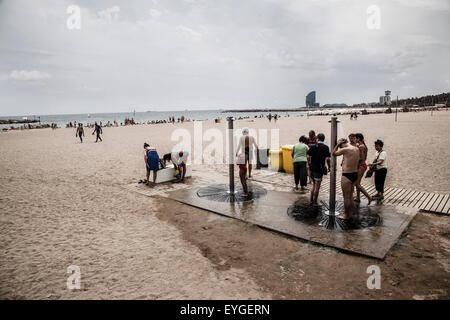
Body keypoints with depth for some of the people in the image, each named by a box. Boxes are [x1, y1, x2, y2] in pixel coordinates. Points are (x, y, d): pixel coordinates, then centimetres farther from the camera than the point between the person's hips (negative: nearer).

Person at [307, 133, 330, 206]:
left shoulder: (313, 146, 4)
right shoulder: (325, 147, -5)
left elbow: (308, 157, 0)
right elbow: (327, 159, -12)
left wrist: (309, 165, 15)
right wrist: (329, 167, 2)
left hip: (312, 168, 4)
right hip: (319, 169, -4)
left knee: (314, 185, 17)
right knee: (317, 187, 3)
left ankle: (311, 201, 21)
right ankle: (315, 202, 9)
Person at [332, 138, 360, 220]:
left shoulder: (345, 149, -17)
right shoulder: (357, 149, 7)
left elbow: (333, 153, -3)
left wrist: (337, 144, -1)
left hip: (347, 176, -8)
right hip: (355, 174, 8)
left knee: (346, 197, 3)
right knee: (350, 196, 19)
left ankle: (346, 215, 13)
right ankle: (350, 213, 30)